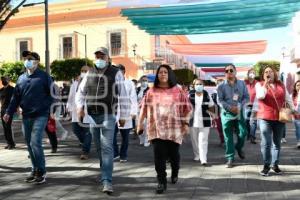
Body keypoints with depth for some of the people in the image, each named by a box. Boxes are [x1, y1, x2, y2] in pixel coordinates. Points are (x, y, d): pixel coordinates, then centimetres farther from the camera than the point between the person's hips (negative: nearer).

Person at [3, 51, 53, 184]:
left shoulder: (44, 76, -2)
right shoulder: (21, 78, 13)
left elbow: (52, 94, -3)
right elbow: (16, 97, 13)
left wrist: (50, 109, -13)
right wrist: (9, 112, 5)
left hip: (40, 115, -6)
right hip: (26, 117, 6)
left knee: (35, 143, -13)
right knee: (30, 145, 9)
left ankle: (41, 172, -1)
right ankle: (35, 170, 22)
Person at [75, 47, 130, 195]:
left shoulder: (115, 73, -2)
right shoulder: (90, 73, 12)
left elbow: (123, 96, -3)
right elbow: (81, 92, 16)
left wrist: (123, 116, -5)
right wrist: (79, 107, -3)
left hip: (108, 116, -5)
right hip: (92, 116, 5)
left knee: (107, 148, -10)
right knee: (99, 148, 14)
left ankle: (107, 181, -11)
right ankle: (105, 172, 31)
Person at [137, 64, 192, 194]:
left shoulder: (178, 91, 3)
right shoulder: (151, 91, 5)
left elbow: (187, 108, 5)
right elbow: (144, 108, 9)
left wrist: (186, 123, -3)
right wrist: (140, 123, 7)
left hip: (174, 129, 0)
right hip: (156, 129, 0)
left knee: (173, 154, 11)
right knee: (159, 156, -7)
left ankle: (175, 174, 40)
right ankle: (161, 182, 3)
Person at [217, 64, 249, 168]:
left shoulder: (242, 83, 5)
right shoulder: (221, 86, 0)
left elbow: (246, 97, 3)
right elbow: (220, 100, -4)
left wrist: (239, 106, -13)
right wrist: (230, 107, -18)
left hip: (239, 112, 1)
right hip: (226, 113, -1)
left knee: (243, 133, -3)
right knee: (228, 137, 2)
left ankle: (239, 147, 30)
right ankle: (230, 158, 11)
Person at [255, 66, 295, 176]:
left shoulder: (281, 84, 9)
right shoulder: (259, 84, 1)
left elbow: (288, 98, 14)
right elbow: (260, 96, -15)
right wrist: (265, 84, -22)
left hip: (279, 118, 3)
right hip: (265, 118, -3)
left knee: (277, 142, 9)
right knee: (266, 143, -4)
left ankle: (275, 164, 20)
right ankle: (266, 165, 7)